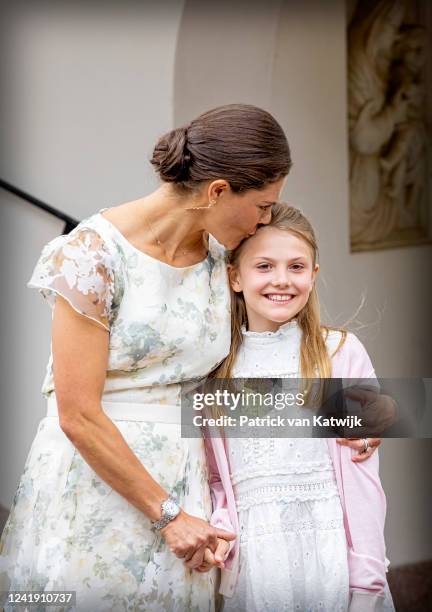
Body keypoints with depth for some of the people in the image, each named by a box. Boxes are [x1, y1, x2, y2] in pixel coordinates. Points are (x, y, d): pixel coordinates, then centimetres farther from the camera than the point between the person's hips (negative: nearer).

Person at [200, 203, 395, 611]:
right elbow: (217, 478, 9)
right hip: (250, 561, 2)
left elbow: (361, 474, -2)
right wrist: (218, 533, -9)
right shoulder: (216, 366, 6)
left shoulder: (341, 353, -2)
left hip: (329, 555, -2)